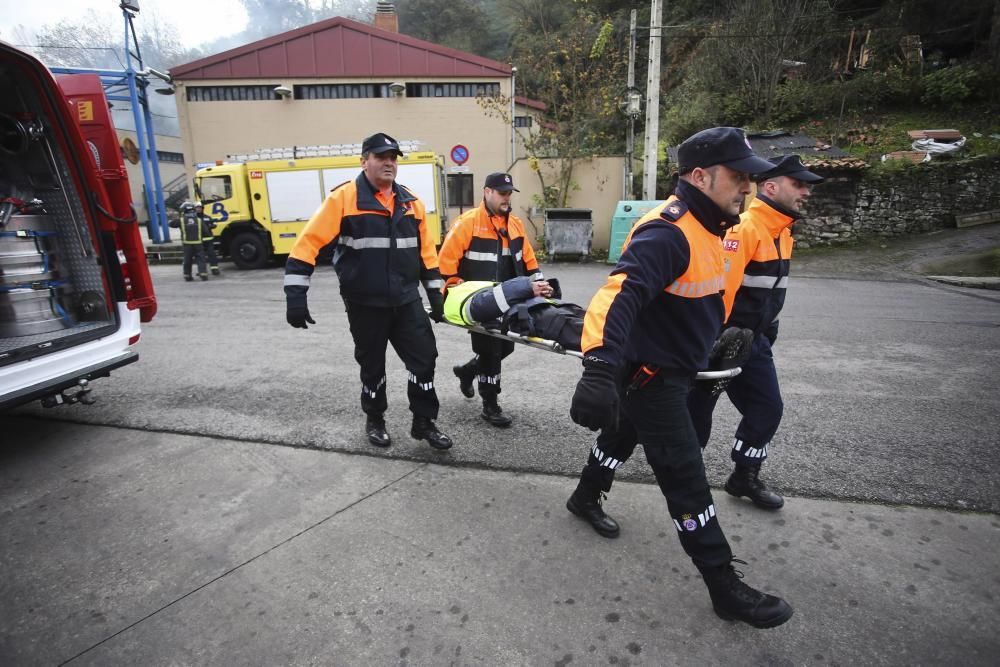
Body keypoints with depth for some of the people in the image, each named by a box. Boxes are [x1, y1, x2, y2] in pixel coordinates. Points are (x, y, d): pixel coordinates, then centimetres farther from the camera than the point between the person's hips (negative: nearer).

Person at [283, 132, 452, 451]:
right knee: (372, 364, 11)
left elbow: (426, 250, 13)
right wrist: (295, 294, -20)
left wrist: (435, 291, 11)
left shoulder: (411, 202, 8)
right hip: (365, 303, -4)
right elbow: (309, 242, -13)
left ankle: (424, 422, 20)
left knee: (424, 357, 3)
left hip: (406, 300, 4)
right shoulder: (343, 197, -9)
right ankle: (374, 421, 33)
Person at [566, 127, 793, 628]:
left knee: (624, 435, 27)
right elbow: (619, 295, -42)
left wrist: (725, 334, 32)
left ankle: (585, 499, 51)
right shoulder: (667, 233, -27)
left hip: (668, 368, 10)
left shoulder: (704, 225, 7)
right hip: (649, 374, -10)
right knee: (685, 478, 0)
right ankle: (725, 587, 16)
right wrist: (599, 368, -54)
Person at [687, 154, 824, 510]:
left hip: (754, 338, 9)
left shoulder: (781, 230, 10)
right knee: (697, 409, 7)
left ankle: (745, 477, 28)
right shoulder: (744, 227, -21)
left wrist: (766, 331, 22)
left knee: (768, 408, 11)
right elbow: (719, 284, -27)